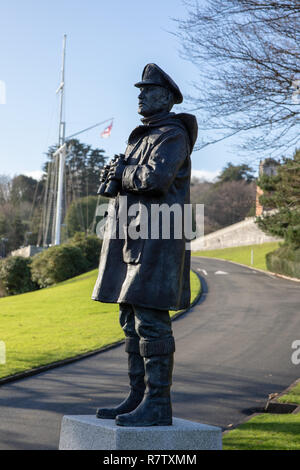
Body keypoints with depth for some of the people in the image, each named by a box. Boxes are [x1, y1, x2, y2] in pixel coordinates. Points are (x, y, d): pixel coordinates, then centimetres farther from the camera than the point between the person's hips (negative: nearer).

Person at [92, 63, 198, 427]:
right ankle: (138, 397, 15)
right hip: (133, 238, 10)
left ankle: (158, 405, -8)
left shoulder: (173, 134, -6)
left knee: (151, 320, -11)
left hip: (157, 237, -10)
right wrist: (114, 176, 3)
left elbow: (156, 178, -22)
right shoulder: (141, 137, 24)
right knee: (131, 321, 9)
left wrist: (123, 173, -4)